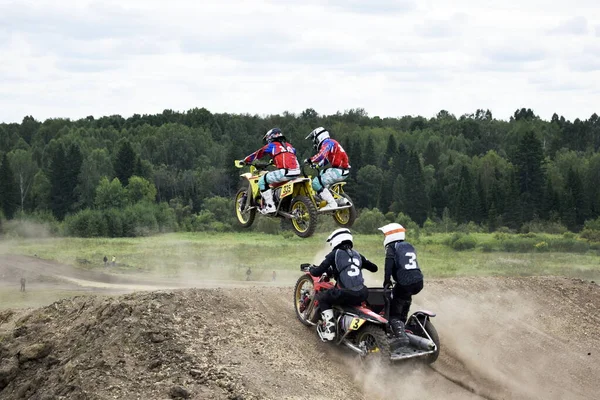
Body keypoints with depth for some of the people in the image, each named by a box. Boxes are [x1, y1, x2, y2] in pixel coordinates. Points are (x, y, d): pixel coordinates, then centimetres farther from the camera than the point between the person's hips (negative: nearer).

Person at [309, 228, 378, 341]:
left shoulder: (334, 254, 3)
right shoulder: (357, 254, 17)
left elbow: (317, 272, 2)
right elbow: (374, 268, 26)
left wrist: (311, 269, 25)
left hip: (345, 294, -5)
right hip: (361, 295, 5)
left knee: (322, 298, 19)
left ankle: (329, 329, 5)